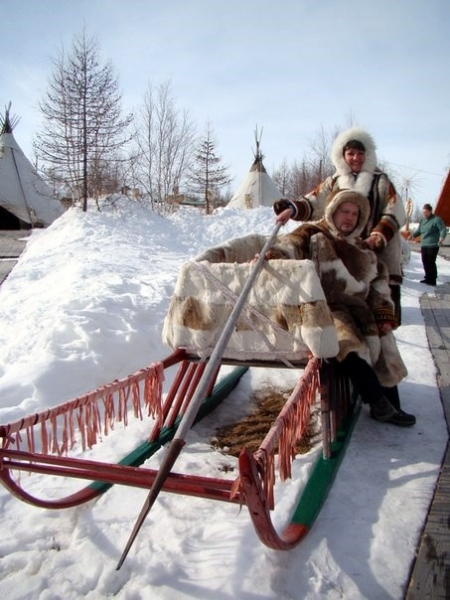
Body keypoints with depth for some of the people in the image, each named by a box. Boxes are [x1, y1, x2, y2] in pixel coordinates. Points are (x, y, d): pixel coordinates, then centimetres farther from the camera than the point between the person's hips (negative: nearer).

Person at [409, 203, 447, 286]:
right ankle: (428, 278, 20)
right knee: (425, 262, 9)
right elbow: (419, 230, 26)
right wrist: (413, 235, 7)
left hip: (433, 246, -7)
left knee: (431, 263, -9)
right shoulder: (422, 220, 17)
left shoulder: (436, 219, -6)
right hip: (424, 245, 7)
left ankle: (432, 280, -3)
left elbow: (443, 229, -11)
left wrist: (442, 237, -28)